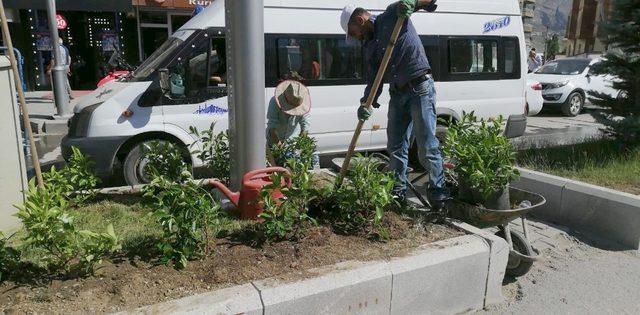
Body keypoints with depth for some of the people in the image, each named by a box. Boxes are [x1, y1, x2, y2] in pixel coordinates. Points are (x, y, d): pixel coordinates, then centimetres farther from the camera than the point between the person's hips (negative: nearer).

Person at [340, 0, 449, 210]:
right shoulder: (369, 47, 14)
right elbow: (374, 79, 7)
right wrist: (366, 102, -10)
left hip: (420, 89, -7)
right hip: (397, 94, 7)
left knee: (427, 147, -7)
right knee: (396, 147, 10)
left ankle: (439, 196, 4)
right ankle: (398, 193, 21)